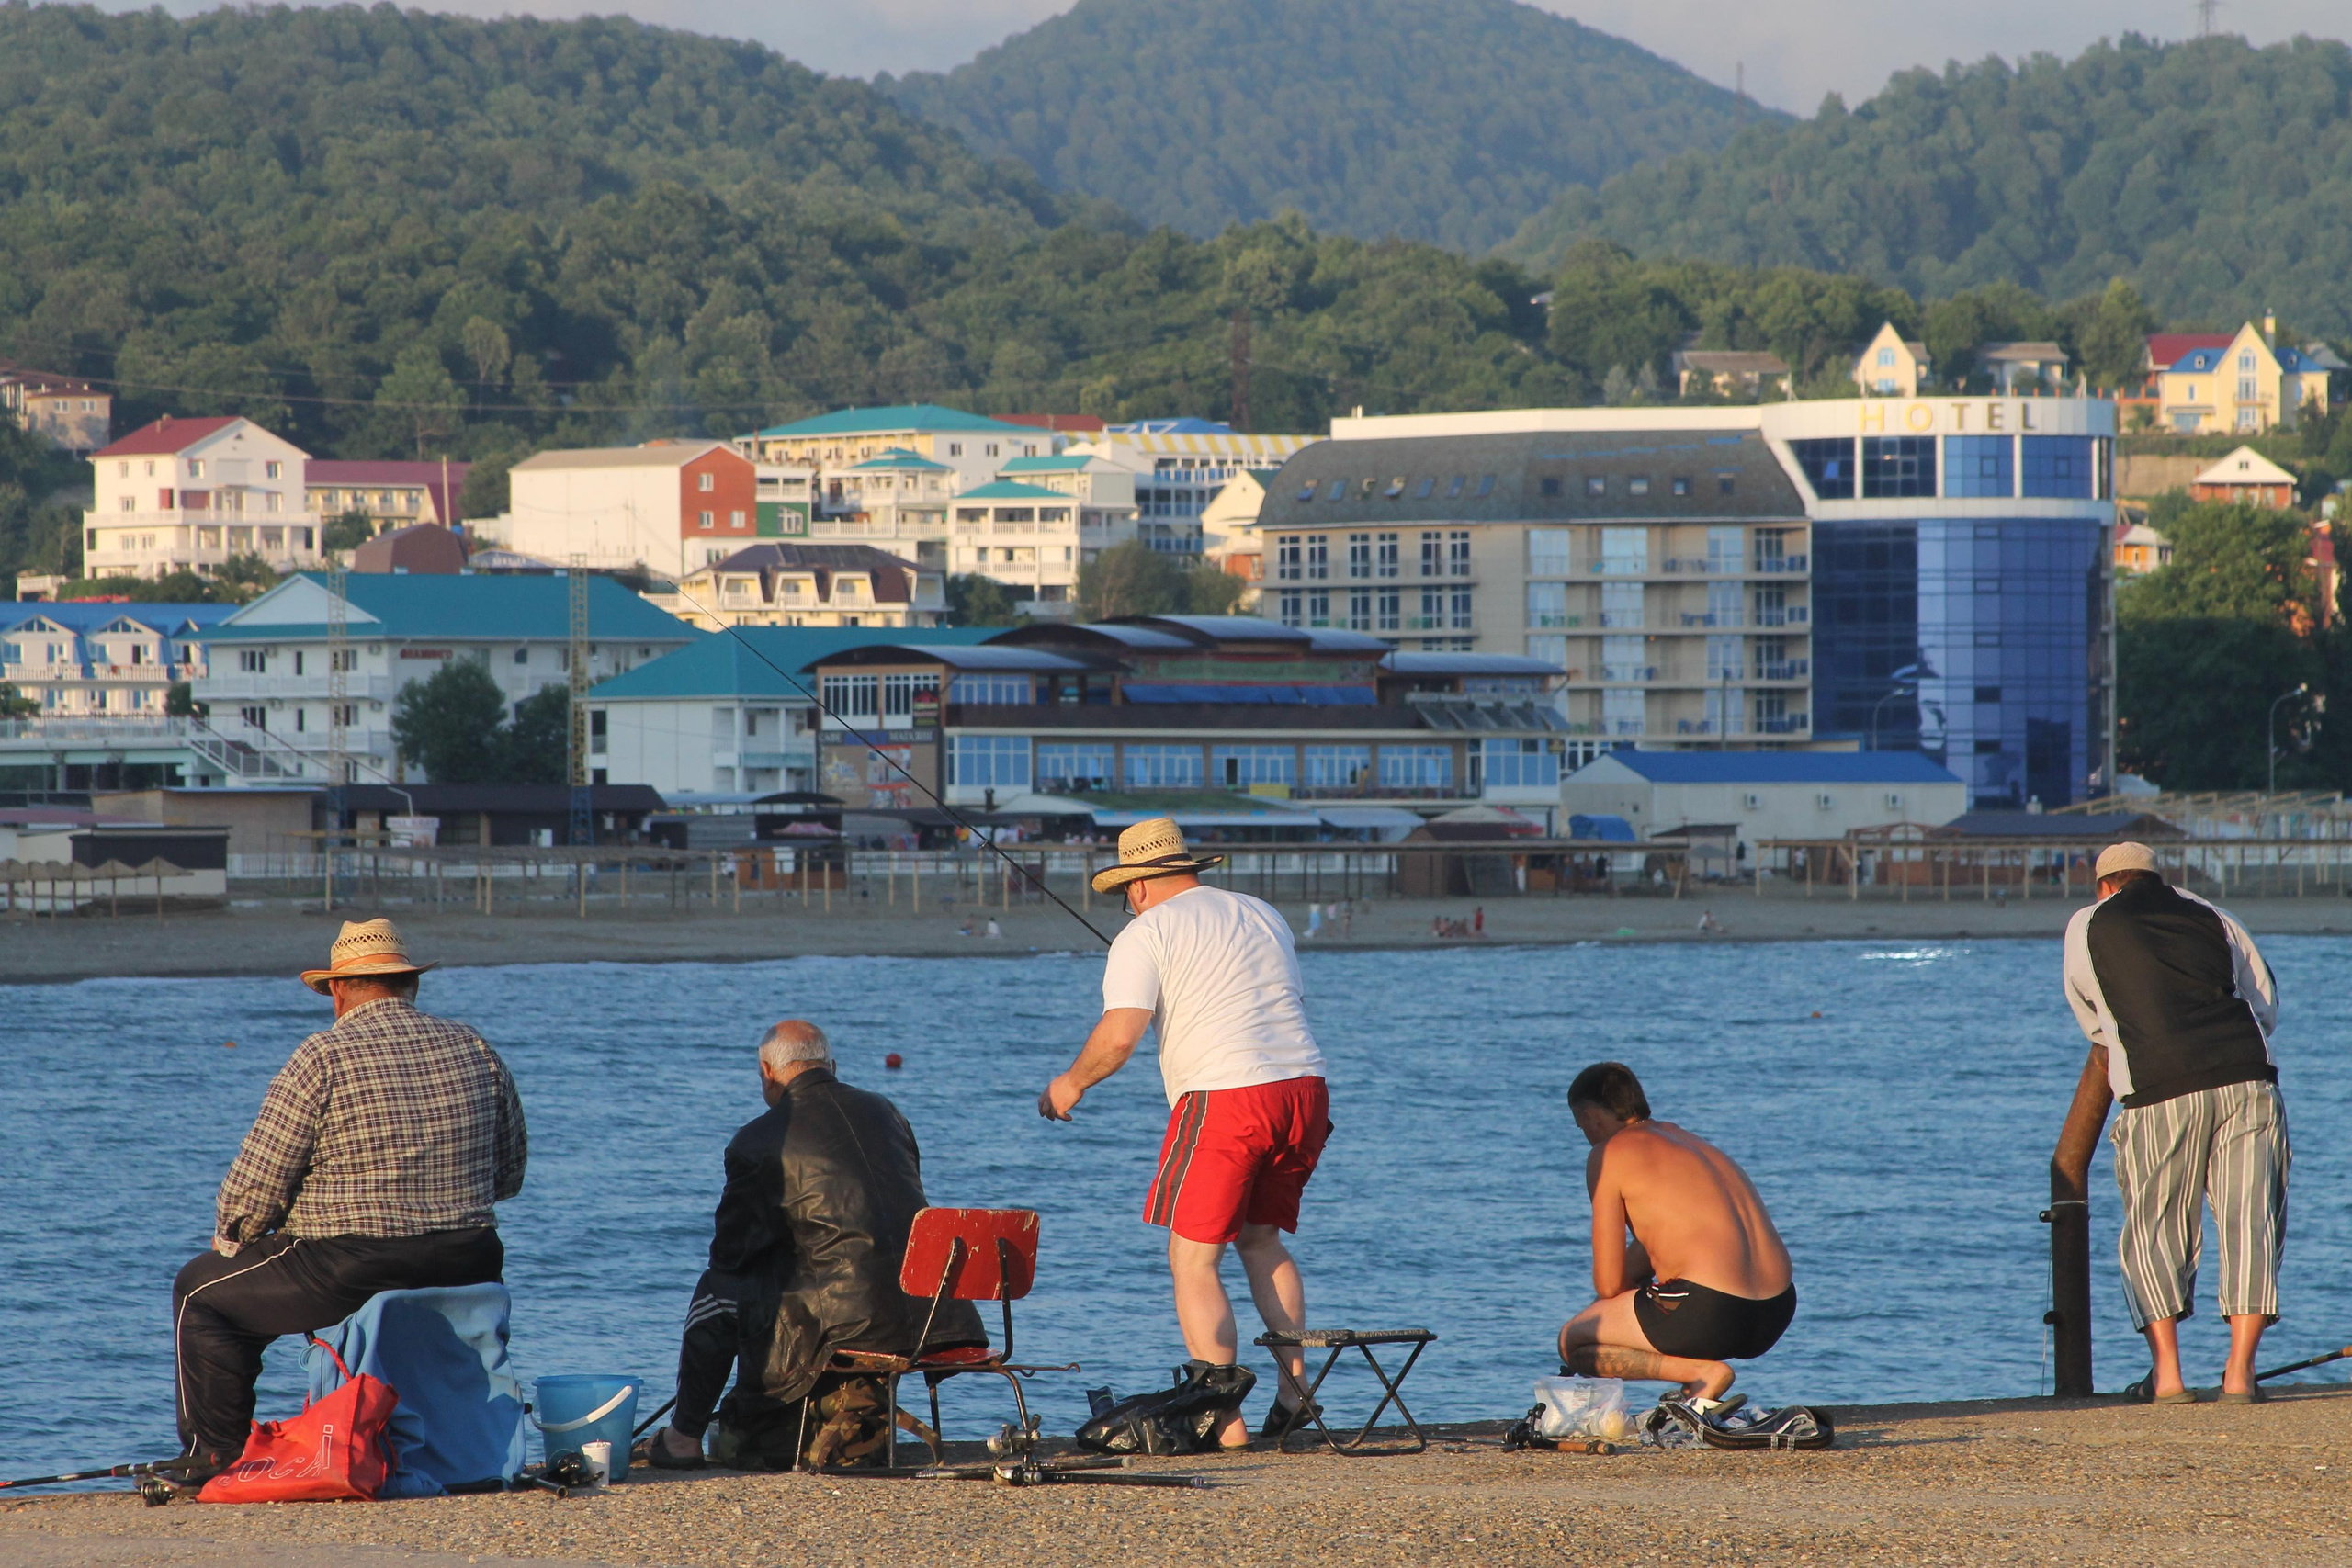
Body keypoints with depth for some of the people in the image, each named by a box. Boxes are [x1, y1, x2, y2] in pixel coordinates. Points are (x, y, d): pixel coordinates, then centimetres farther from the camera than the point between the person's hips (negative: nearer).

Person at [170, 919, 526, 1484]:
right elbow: (510, 1175, 16)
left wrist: (230, 1244, 11)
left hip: (350, 1268, -5)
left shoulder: (323, 1057, -9)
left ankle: (216, 1458, 18)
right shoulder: (476, 1051, 6)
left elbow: (256, 1186, -9)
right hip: (468, 1268, 5)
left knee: (201, 1295, 16)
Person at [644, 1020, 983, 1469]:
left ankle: (684, 1437, 26)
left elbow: (729, 1251, 4)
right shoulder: (884, 1112, 14)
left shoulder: (761, 1141, -4)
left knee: (718, 1291, 17)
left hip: (846, 1323, -6)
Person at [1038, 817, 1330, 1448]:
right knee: (1261, 1238, 24)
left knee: (1193, 1260, 1)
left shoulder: (1146, 934, -1)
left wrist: (1071, 1083, 7)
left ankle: (1225, 1417, -8)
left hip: (1223, 1095, -7)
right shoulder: (1262, 915, 19)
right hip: (1304, 1084, 7)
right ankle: (1294, 1382, 10)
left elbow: (1118, 1036, -11)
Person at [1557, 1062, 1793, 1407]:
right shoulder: (1686, 1139, 23)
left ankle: (1702, 1373, -6)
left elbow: (1609, 1284, 1)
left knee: (1572, 1342, 11)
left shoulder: (1609, 1155, 0)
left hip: (1711, 1313, -8)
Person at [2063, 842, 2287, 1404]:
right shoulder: (2210, 917, 21)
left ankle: (2166, 1373, -3)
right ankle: (2240, 1371, -4)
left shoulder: (2089, 926, 15)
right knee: (2249, 1221, 3)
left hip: (2160, 1093, -2)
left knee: (2153, 1229, 8)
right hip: (2247, 1078, 2)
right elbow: (2266, 1003, 29)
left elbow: (2087, 1006, 30)